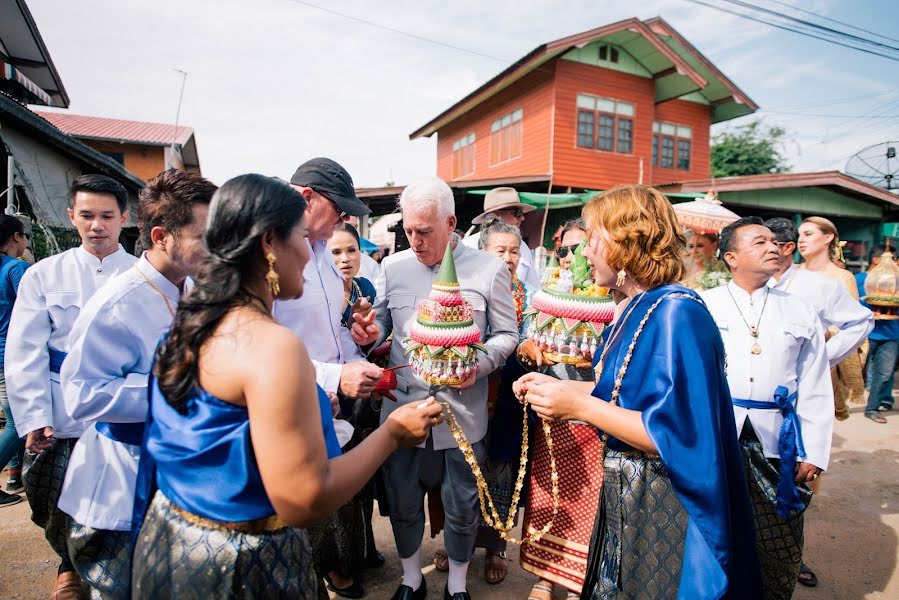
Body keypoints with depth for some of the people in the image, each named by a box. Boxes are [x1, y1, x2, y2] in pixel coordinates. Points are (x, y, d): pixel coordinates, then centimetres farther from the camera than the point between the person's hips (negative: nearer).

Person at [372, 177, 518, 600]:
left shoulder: (489, 269, -3)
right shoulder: (393, 266, 3)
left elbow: (506, 334, 2)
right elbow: (379, 326, 9)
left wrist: (480, 365, -16)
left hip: (461, 411, -2)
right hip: (402, 406, 2)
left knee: (460, 507, 14)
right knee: (403, 503, 17)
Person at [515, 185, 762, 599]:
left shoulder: (677, 313, -24)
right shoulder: (636, 308, 4)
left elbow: (677, 435, -28)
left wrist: (578, 406, -26)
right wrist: (557, 386, 4)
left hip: (660, 506, -9)